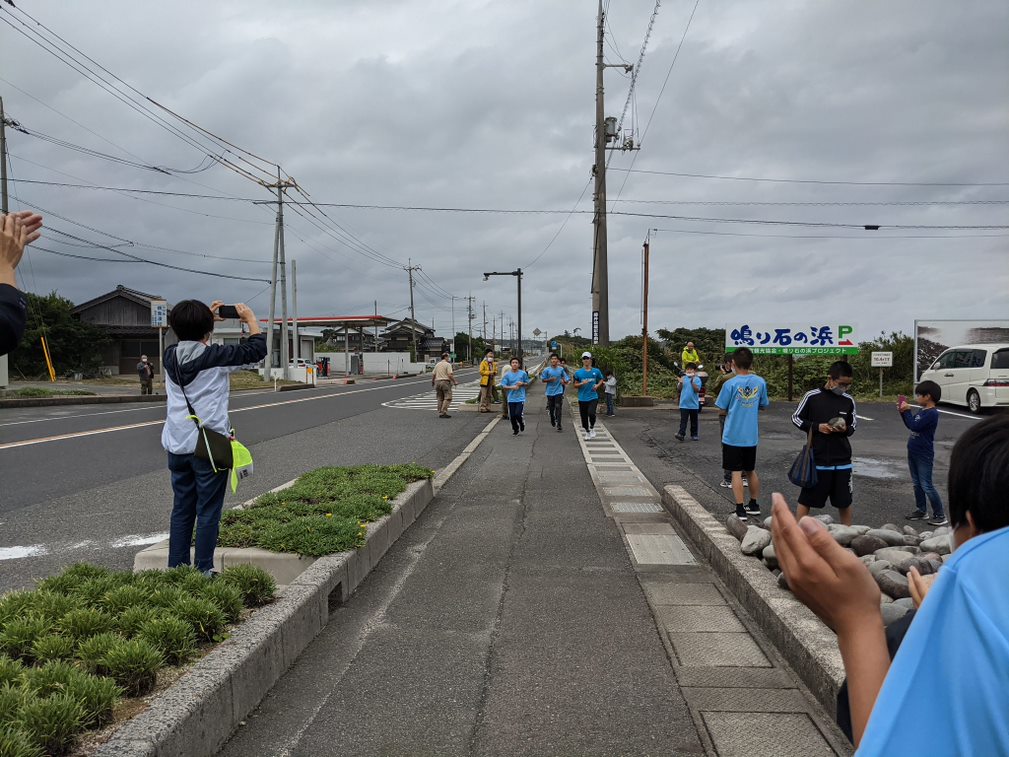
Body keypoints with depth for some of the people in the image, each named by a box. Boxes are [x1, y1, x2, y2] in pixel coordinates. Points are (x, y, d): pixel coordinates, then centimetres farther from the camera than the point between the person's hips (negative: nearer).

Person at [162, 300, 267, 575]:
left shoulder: (170, 356, 4)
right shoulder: (215, 357, -13)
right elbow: (257, 349, -6)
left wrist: (206, 318, 28)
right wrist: (250, 318, 8)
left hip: (177, 446, 6)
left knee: (181, 510, 14)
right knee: (208, 512, 3)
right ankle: (203, 571, 7)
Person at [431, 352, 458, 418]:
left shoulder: (437, 365, 14)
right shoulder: (448, 364, -6)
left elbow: (433, 374, 14)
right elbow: (450, 375, -15)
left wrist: (432, 382, 29)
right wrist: (454, 382, -5)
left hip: (437, 382, 7)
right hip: (445, 382, -7)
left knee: (440, 399, 10)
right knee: (447, 398, -6)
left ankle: (440, 413, 8)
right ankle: (444, 412, -16)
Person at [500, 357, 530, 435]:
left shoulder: (523, 373, 0)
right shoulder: (507, 374, 0)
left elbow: (527, 383, 10)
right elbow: (503, 386, -2)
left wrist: (522, 384, -11)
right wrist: (512, 387, -17)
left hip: (520, 398, -2)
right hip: (511, 399, 2)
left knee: (518, 414, -15)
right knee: (512, 416, 4)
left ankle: (522, 423, 19)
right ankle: (515, 430, 27)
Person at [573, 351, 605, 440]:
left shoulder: (596, 371, 2)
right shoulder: (578, 372, 0)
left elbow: (601, 380, 18)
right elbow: (575, 385, 4)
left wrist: (598, 385, -1)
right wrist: (582, 383, -15)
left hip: (593, 397, -1)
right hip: (582, 398, 1)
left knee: (591, 413, -21)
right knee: (584, 417, 7)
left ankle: (592, 428, 7)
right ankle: (587, 432, 30)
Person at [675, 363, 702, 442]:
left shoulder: (697, 379, -4)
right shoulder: (683, 378, 3)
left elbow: (697, 389, -15)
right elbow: (680, 389, 2)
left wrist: (692, 381, -22)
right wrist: (681, 383, -16)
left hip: (693, 404, -1)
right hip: (684, 404, 1)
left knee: (693, 421, 12)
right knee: (683, 420, -6)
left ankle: (694, 435, 22)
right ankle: (681, 434, -11)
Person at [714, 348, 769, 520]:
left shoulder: (730, 384, -14)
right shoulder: (760, 382, -1)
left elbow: (721, 408, -6)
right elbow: (763, 405, 11)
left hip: (733, 436, -4)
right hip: (751, 436, 4)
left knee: (736, 472, 0)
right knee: (751, 471, 19)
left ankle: (740, 510, -1)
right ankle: (753, 505, 29)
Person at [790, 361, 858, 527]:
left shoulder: (849, 400, 0)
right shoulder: (812, 396, -8)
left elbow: (854, 424, 13)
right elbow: (796, 418, 1)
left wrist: (846, 429, -10)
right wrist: (817, 427, -14)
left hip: (842, 461, 3)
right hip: (817, 459, -3)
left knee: (844, 501, 13)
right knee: (806, 499, 5)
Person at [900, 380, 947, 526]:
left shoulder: (932, 414, -19)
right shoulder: (922, 411, 8)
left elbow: (914, 426, -25)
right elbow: (910, 424, 20)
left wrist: (907, 411, -16)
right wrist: (903, 412, 7)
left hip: (924, 456, -9)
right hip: (913, 453, 9)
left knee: (926, 486, -5)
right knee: (917, 483, 16)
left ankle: (940, 515, 3)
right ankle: (921, 510, 27)